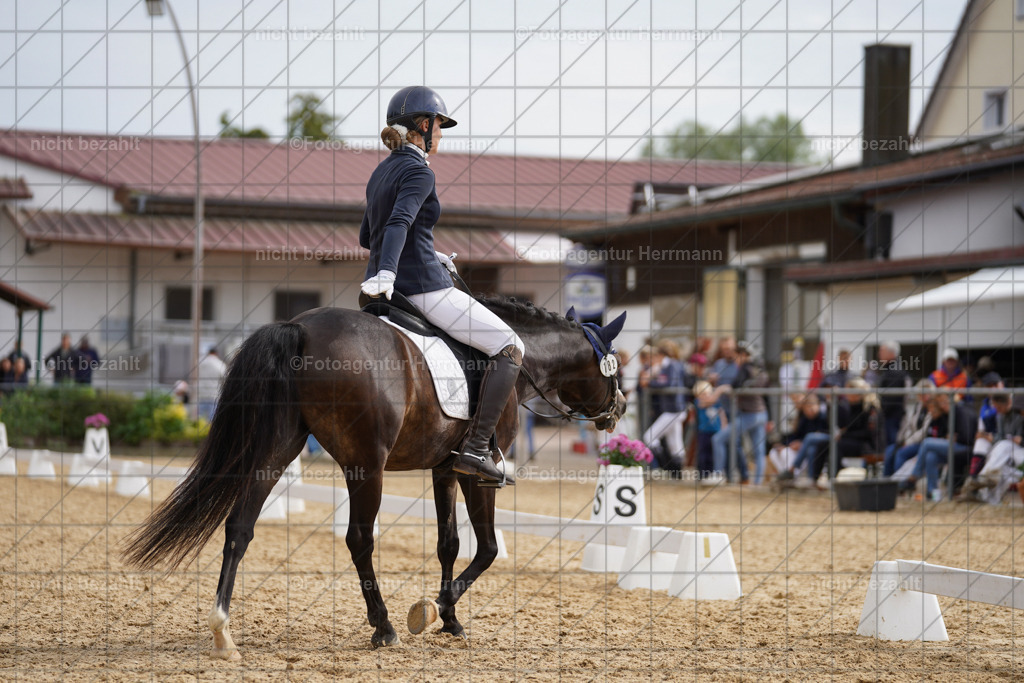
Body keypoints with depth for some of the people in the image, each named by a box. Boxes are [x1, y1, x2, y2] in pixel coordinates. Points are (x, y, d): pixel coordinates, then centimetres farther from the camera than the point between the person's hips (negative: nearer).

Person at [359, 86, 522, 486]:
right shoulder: (418, 172, -12)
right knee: (510, 348, -4)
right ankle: (475, 450, -13)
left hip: (389, 291, 10)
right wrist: (386, 274, -44)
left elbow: (366, 238, 24)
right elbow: (399, 223, -29)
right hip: (423, 288, -10)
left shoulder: (381, 172, 15)